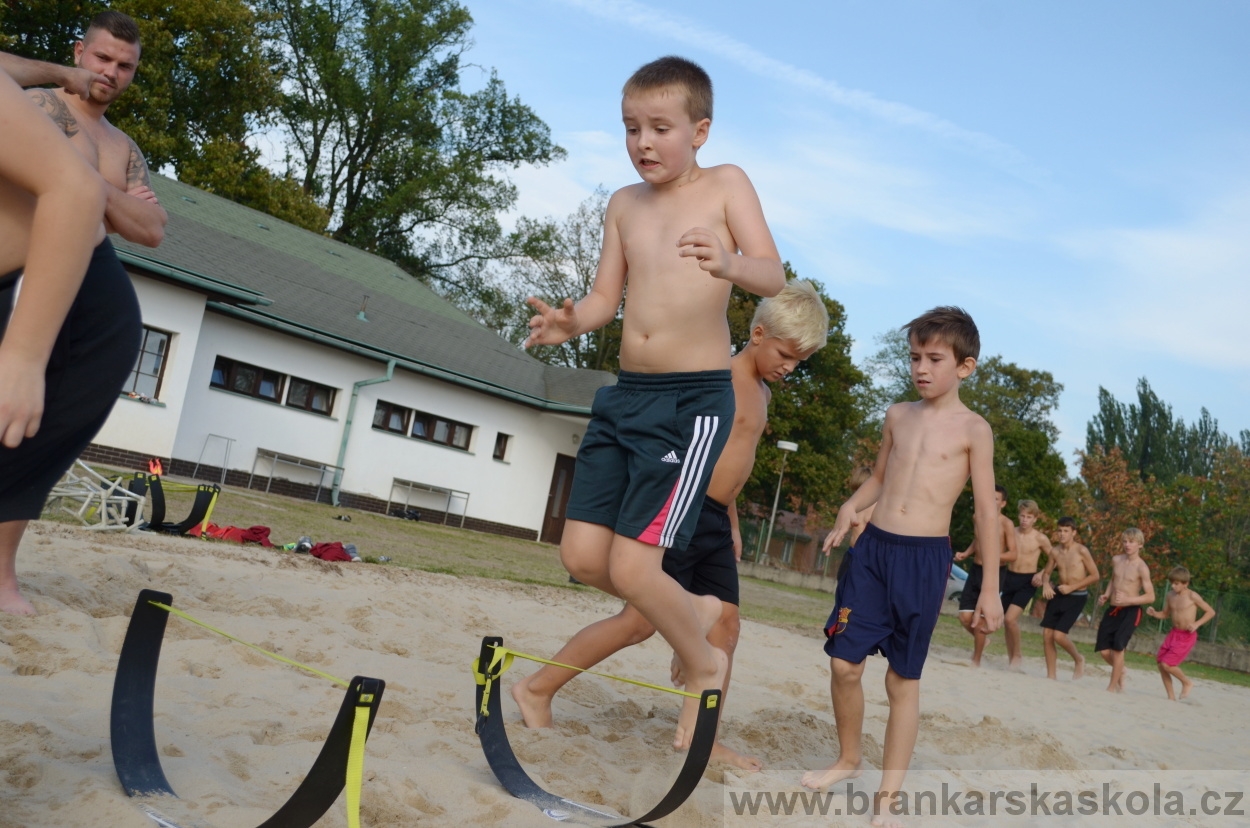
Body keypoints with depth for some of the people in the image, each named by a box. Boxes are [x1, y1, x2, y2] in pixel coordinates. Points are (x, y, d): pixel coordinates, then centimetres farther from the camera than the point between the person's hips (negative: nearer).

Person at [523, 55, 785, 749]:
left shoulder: (725, 185, -1)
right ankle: (694, 609, 29)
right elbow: (606, 298, 12)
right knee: (582, 557, 2)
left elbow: (774, 277, -11)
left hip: (695, 400, -6)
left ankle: (704, 666, 19)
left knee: (631, 568, -11)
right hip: (625, 395, 6)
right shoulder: (624, 204, 13)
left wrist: (731, 265, -33)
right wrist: (569, 322, -11)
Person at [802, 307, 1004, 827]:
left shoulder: (973, 429, -3)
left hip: (925, 559, -4)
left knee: (904, 679, 3)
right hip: (873, 548, 4)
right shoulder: (898, 415, 10)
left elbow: (987, 511, -3)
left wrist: (990, 588, -5)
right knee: (844, 663, 3)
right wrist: (851, 507, 1)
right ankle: (849, 758, 28)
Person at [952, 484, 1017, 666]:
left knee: (979, 619, -3)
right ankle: (982, 639, 33)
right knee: (965, 617, 1)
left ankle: (976, 661, 14)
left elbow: (1013, 554, -12)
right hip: (975, 570, 5)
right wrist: (965, 554, 5)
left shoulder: (1006, 524, -9)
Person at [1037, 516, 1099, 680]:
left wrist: (1072, 587, -15)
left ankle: (1078, 660, 16)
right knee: (1047, 635, 0)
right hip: (1058, 595, 5)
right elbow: (1046, 572, 13)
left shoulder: (1081, 551, -12)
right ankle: (1051, 674, 13)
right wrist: (1045, 584, -10)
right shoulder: (1055, 551, 2)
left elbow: (1095, 575, -9)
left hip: (1077, 597, -5)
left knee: (1059, 635, -14)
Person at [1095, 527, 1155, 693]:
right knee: (1103, 649, 1)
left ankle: (1112, 686, -2)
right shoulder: (1116, 560, 7)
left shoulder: (1141, 568, -10)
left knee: (1118, 646, -16)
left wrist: (1128, 600, -23)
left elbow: (1150, 597, -11)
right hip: (1113, 610, 6)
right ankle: (1120, 671, 32)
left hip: (1130, 611, -6)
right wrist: (1106, 595, 8)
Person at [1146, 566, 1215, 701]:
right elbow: (1165, 614, 15)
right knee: (1160, 664, 1)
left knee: (1167, 664, -15)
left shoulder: (1192, 596, -12)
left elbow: (1211, 612, -6)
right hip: (1173, 633, 6)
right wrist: (1154, 613, -6)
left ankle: (1187, 683, 13)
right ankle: (1171, 697, 14)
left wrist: (1197, 624, -18)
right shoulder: (1170, 595, 4)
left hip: (1187, 636, -6)